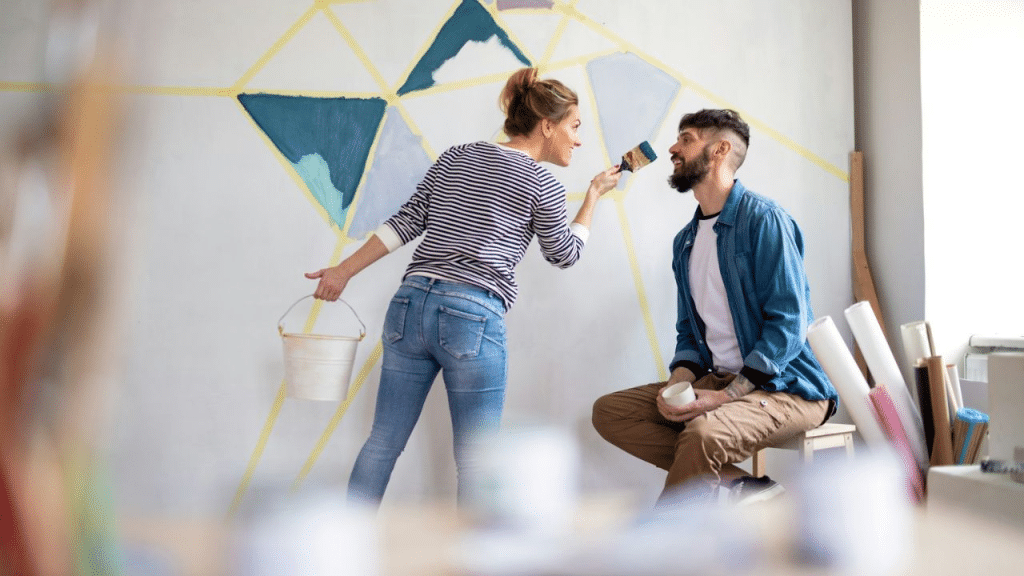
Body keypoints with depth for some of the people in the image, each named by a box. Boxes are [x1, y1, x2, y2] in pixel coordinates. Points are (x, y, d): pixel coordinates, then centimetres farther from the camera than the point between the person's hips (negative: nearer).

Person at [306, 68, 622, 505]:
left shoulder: (456, 158, 14)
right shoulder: (542, 185, 1)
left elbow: (405, 223, 10)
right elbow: (564, 255, 15)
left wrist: (344, 271, 16)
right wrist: (594, 194, 25)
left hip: (410, 304, 5)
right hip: (474, 318, -5)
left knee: (383, 442, 14)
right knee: (476, 462, 6)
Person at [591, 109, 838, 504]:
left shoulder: (764, 219, -11)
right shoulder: (685, 241, 14)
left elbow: (788, 324, -17)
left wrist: (725, 396, -23)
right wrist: (678, 382, -5)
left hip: (785, 386, -8)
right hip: (719, 379, 8)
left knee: (703, 433, -36)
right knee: (608, 411, -9)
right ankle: (738, 484, -14)